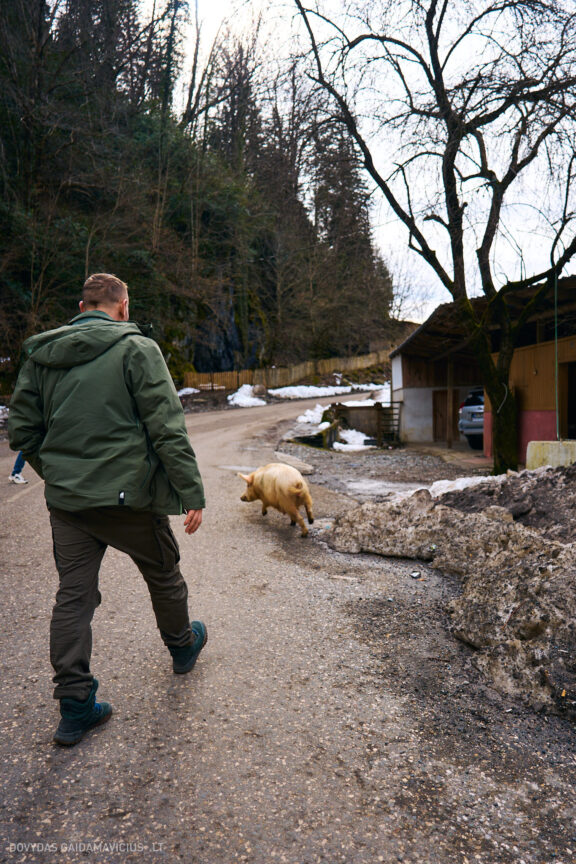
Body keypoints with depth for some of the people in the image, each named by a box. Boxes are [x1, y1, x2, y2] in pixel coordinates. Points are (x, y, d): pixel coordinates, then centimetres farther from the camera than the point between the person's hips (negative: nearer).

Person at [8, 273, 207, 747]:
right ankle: (183, 646, 42)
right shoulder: (137, 349, -10)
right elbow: (168, 428, -15)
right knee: (163, 575, 19)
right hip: (127, 495, -4)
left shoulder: (39, 355, 7)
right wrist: (192, 494, -11)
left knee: (73, 596, 11)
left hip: (65, 499, 5)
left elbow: (22, 432, 9)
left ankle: (75, 706, 17)